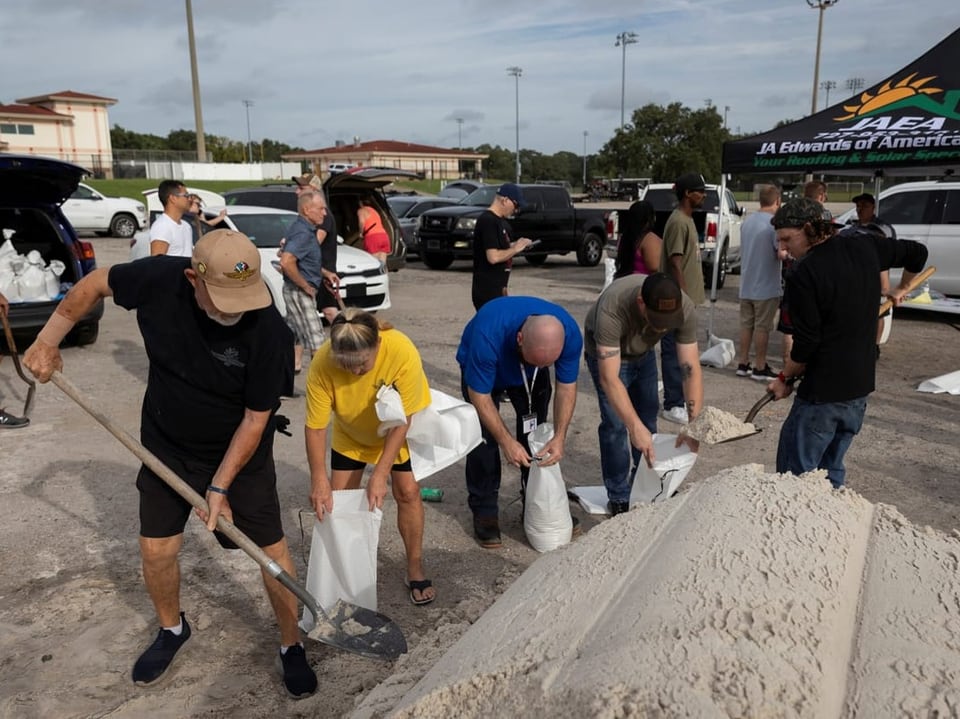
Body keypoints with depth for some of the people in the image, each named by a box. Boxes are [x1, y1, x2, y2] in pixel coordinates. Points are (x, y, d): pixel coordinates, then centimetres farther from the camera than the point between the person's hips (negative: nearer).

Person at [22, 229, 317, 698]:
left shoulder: (268, 332, -31)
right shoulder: (159, 279, -23)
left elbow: (255, 419, -21)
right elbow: (94, 283, -1)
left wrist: (220, 487, -19)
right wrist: (48, 340, -2)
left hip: (240, 454, -3)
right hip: (166, 446, 3)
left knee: (272, 551, 1)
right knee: (155, 549, 10)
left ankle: (291, 646, 24)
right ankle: (172, 629, 40)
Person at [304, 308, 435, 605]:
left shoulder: (403, 353, -39)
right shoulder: (322, 363, -35)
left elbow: (401, 421, -31)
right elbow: (315, 426, -25)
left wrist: (381, 474, -31)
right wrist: (319, 479, -30)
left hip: (398, 430, -2)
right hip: (350, 434, 2)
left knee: (407, 491, -4)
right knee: (337, 498, 1)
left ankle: (415, 570, 14)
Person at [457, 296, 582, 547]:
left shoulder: (570, 333, -34)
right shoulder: (488, 335, -45)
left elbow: (567, 386, -20)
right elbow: (480, 395, -32)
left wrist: (559, 437, -28)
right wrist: (507, 442, -32)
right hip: (481, 368, -3)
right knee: (484, 438, -11)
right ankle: (484, 511, 3)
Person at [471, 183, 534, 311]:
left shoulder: (500, 221, 13)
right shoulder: (487, 221, -17)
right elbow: (493, 257, -25)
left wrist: (517, 244, 6)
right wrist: (515, 249, -12)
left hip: (498, 289, 10)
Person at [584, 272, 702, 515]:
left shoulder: (686, 309, -32)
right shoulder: (612, 309, -44)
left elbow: (691, 368, -29)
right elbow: (609, 378, -45)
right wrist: (635, 427, -53)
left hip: (643, 352, 4)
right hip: (606, 352, -4)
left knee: (648, 417, 11)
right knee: (616, 423, -11)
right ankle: (619, 498, 5)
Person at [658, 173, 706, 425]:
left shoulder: (688, 219, 15)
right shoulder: (678, 222, -16)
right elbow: (675, 263, -21)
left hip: (686, 299, 10)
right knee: (675, 352, -4)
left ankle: (678, 401, 25)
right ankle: (672, 406, 3)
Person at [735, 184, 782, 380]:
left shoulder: (747, 222, 6)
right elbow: (781, 253, -21)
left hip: (746, 286, 6)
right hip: (766, 287, -6)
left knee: (746, 325, 13)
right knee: (762, 327, 1)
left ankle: (743, 364, 19)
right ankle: (760, 368, 9)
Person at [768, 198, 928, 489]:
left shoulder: (803, 275, -18)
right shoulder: (866, 250, 4)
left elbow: (806, 343, -16)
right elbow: (917, 253, 21)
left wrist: (784, 378, 0)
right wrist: (901, 289, 38)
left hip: (823, 393, -8)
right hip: (862, 386, 8)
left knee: (795, 475, 0)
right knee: (832, 471, 19)